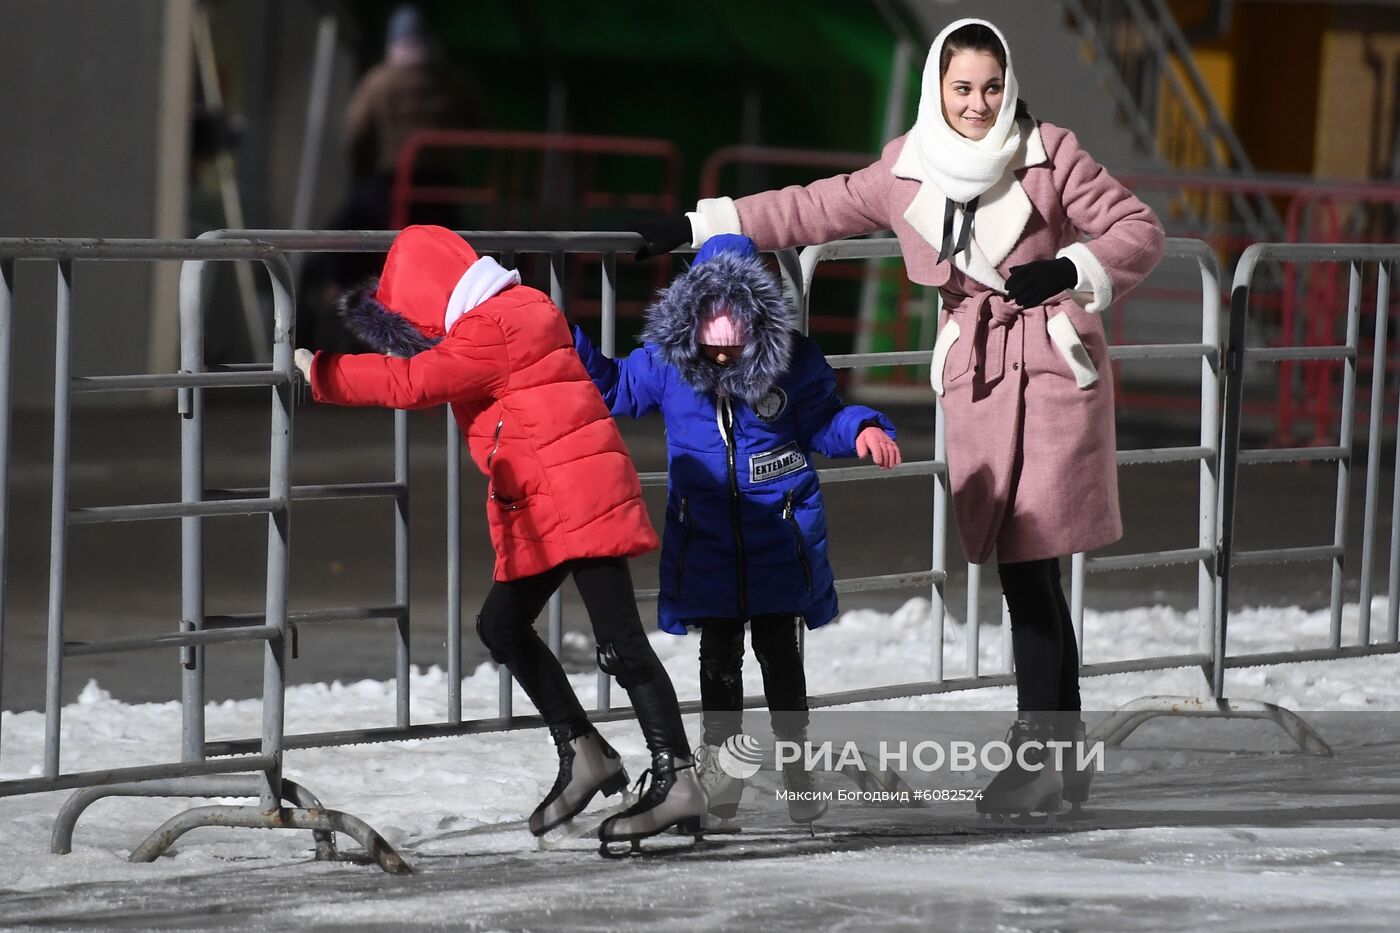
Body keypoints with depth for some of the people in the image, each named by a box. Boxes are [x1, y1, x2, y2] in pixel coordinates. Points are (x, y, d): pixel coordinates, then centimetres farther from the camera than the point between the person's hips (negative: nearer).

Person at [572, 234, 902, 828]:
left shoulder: (793, 360, -10)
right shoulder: (666, 359, -7)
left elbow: (822, 422, 4)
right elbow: (613, 388, 10)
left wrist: (862, 430, -15)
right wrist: (567, 343, -3)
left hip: (780, 537, -1)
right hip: (706, 540, 1)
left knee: (779, 651, 5)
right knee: (718, 656, 9)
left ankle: (796, 765, 19)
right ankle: (719, 773, 20)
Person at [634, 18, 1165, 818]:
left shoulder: (1049, 155, -5)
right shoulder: (906, 173, 7)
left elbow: (1141, 232, -4)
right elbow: (814, 210, 17)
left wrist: (1073, 268, -22)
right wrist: (700, 227, 16)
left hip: (1054, 366, -4)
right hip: (976, 378, 4)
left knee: (1029, 566, -11)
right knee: (1029, 577, 3)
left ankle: (1038, 752, -8)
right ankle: (1066, 752, 9)